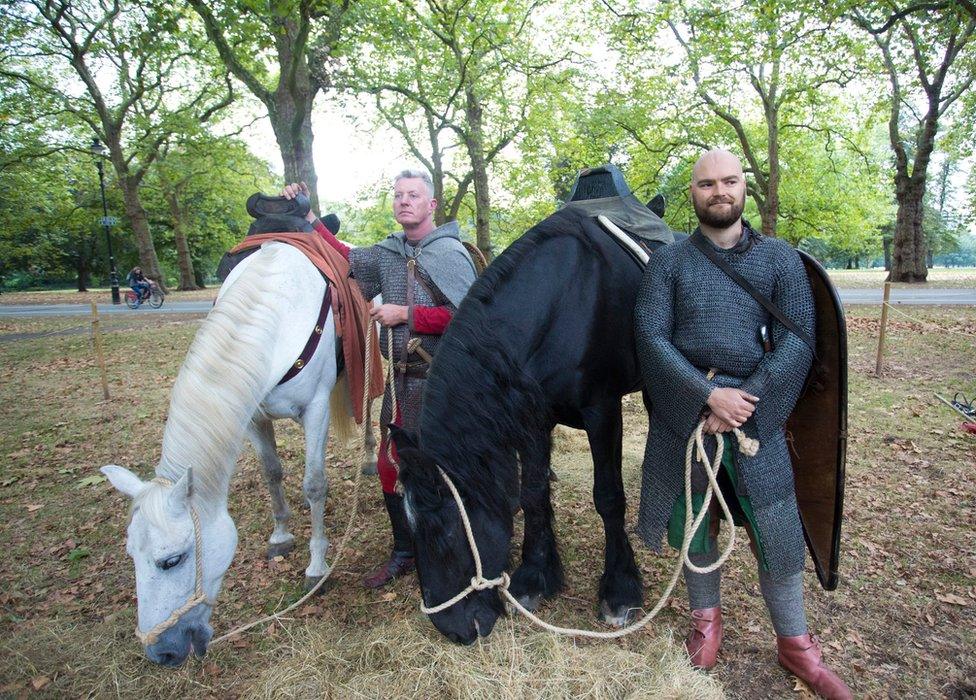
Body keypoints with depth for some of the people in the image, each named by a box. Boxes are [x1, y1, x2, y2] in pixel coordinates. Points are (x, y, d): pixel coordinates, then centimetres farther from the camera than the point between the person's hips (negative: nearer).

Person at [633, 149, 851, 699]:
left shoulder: (780, 258, 3)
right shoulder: (668, 262, 3)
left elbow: (797, 343, -6)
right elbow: (652, 337, -8)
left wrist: (744, 406, -16)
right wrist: (710, 395, -18)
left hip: (756, 416, 0)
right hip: (683, 421, 1)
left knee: (778, 534, 6)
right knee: (695, 527, 14)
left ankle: (795, 642, 29)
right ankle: (707, 618, 37)